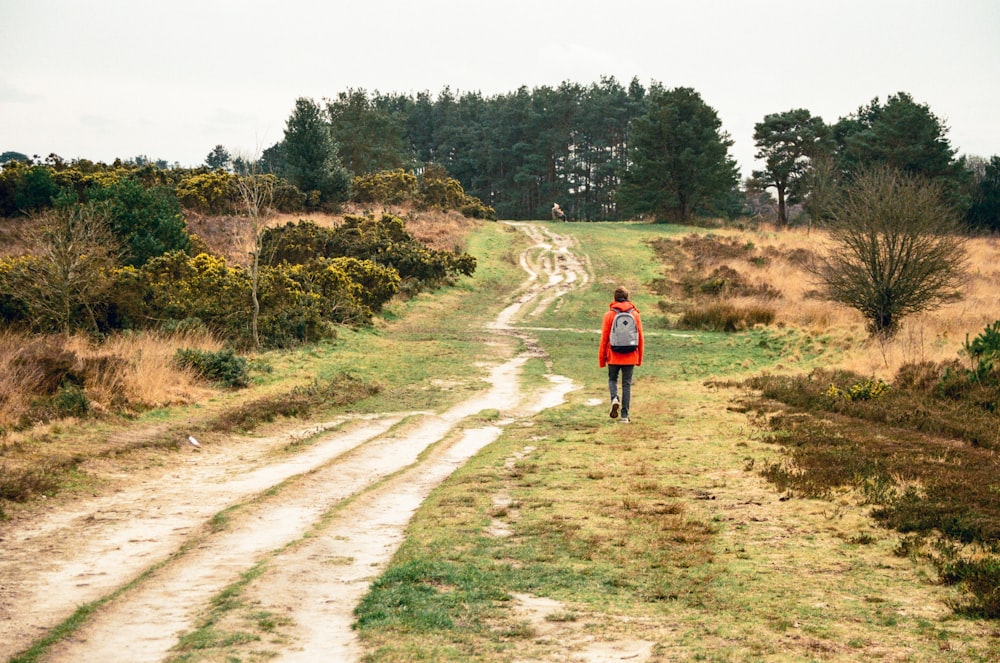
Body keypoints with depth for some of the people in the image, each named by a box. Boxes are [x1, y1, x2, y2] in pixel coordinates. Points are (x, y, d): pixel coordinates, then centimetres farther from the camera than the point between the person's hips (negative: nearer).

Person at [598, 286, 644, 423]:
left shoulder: (609, 315, -5)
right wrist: (640, 358, 13)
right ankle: (624, 415, 5)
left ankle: (615, 398, -9)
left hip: (614, 356, -1)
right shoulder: (635, 314, 1)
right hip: (630, 357, 1)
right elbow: (640, 338, 4)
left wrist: (601, 358, 5)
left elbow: (604, 338, -3)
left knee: (612, 379, 20)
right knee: (627, 384, 7)